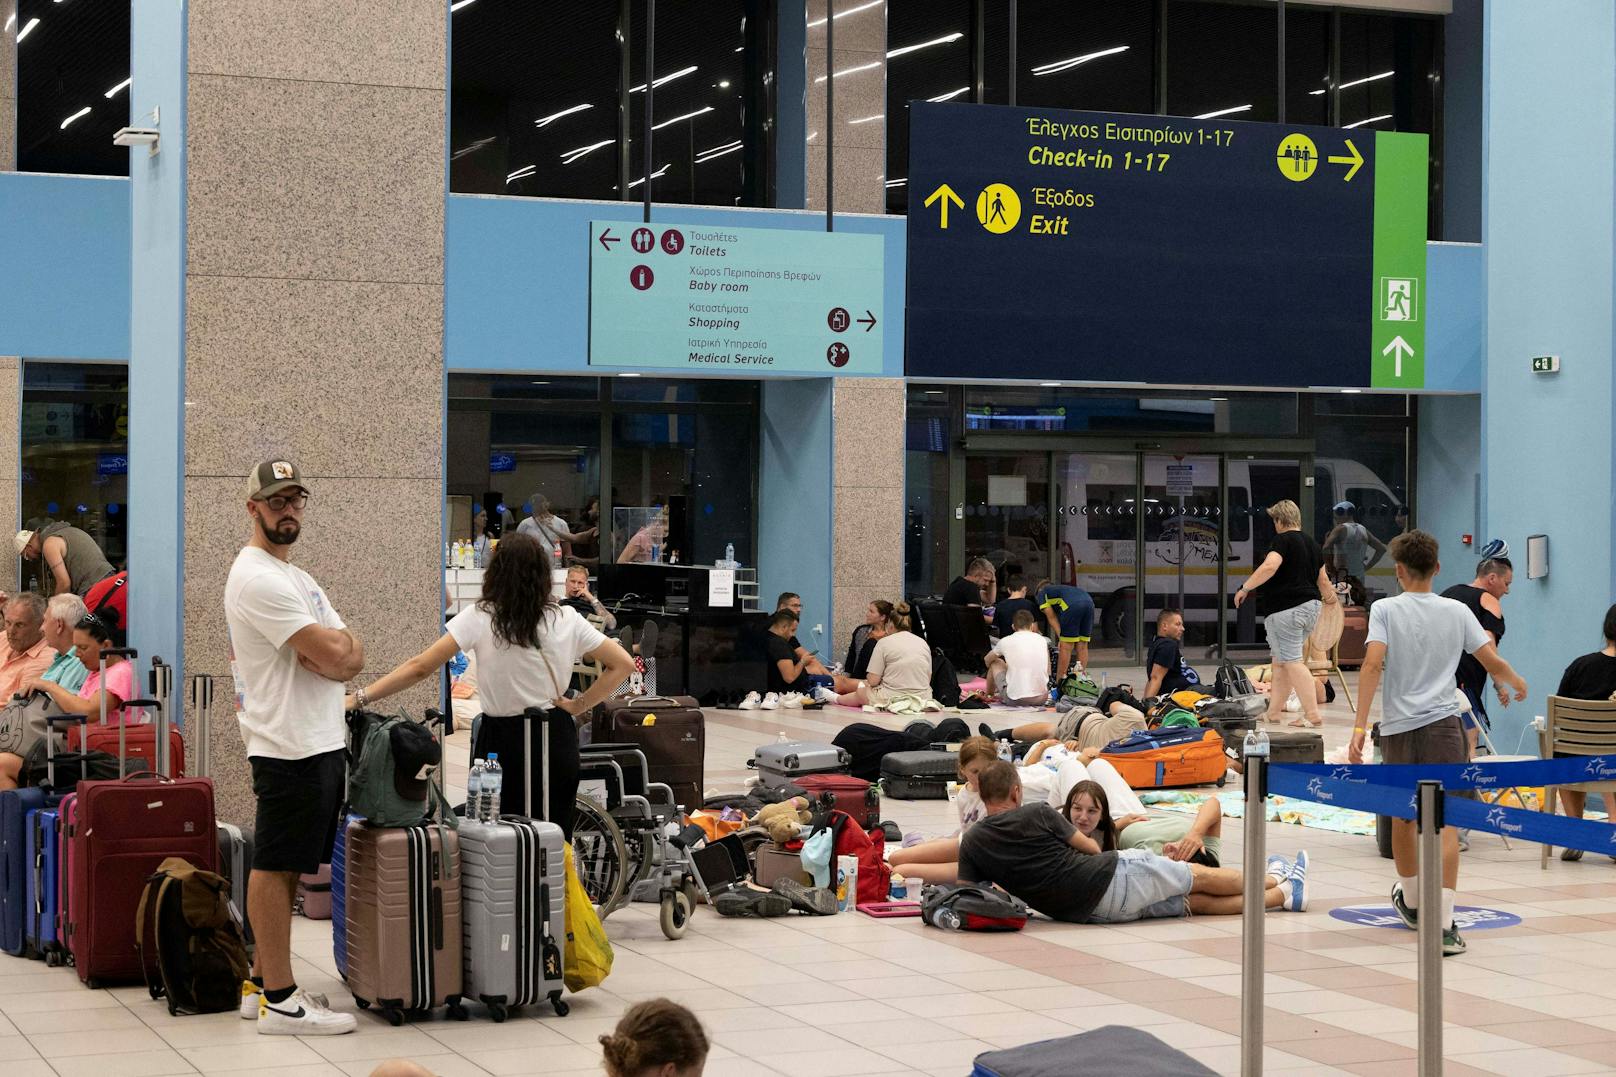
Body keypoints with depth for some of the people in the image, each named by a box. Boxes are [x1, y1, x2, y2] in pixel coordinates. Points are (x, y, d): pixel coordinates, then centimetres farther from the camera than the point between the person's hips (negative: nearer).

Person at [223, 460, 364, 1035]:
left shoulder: (294, 576, 20)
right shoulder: (258, 577, -14)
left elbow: (351, 654, 13)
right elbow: (331, 654, -20)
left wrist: (331, 650, -9)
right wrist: (338, 644, 3)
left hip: (322, 743, 10)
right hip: (290, 746, -10)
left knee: (284, 865, 14)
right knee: (275, 865, -5)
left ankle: (263, 983, 21)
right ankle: (279, 1000, -3)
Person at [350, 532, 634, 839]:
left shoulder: (478, 618, -7)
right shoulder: (566, 620, 1)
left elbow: (420, 668, -12)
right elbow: (623, 663, 2)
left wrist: (359, 699, -9)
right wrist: (579, 705, 3)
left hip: (502, 740, -2)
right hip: (555, 741, 2)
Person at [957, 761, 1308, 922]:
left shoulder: (971, 842, -2)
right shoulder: (1035, 815, -12)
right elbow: (1091, 847, 2)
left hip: (1088, 911, 6)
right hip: (1112, 876, -6)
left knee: (1196, 901, 16)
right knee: (1200, 876, 18)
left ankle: (1283, 895, 29)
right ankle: (1275, 880, 39)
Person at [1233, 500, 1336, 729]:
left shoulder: (1283, 540, -8)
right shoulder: (1312, 544, 17)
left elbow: (1270, 566, -25)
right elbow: (1323, 581, 25)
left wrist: (1245, 588, -19)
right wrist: (1330, 597, 45)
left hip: (1285, 609, -9)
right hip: (1311, 606, 9)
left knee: (1292, 661, -8)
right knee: (1281, 661, 15)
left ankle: (1312, 714, -14)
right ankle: (1274, 712, 18)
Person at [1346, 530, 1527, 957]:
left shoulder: (1385, 609, -1)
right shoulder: (1457, 611, 5)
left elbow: (1372, 664, -13)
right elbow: (1493, 662, 8)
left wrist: (1359, 728, -16)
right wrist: (1518, 683, 31)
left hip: (1397, 728, 1)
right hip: (1442, 726, -1)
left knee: (1403, 817, 21)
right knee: (1446, 823, -6)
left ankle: (1411, 902, 40)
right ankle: (1442, 924, -18)